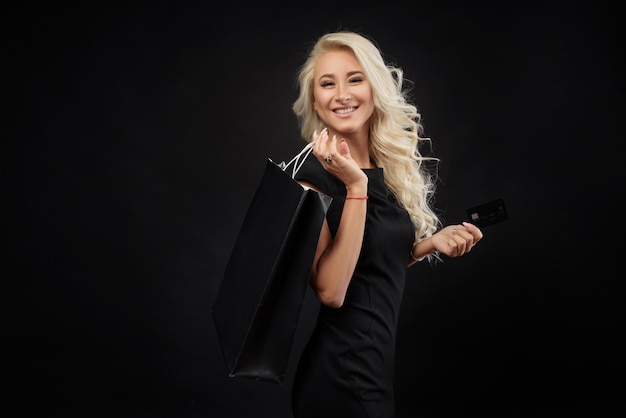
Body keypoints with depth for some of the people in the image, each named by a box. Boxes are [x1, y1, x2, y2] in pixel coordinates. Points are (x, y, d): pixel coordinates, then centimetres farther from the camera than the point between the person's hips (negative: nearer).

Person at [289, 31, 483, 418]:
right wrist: (355, 188, -26)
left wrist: (432, 243, 1)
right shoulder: (313, 176, -15)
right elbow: (330, 291, -24)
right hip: (341, 375, -7)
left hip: (381, 365, 7)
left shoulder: (390, 169, 4)